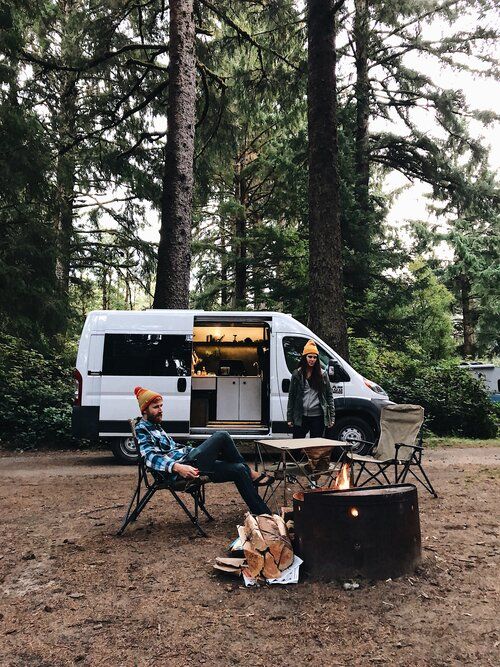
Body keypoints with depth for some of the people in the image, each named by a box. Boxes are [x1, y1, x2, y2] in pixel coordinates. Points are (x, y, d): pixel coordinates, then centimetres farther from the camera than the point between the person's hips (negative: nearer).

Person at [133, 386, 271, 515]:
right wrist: (177, 467, -36)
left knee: (238, 470, -2)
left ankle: (264, 514, 1)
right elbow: (151, 457, -21)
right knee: (222, 436, -13)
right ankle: (251, 474, 2)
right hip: (181, 468, -9)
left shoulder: (155, 426, 25)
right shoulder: (142, 429, -5)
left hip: (187, 459, 10)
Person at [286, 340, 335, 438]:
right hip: (301, 417, 0)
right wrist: (289, 417, 3)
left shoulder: (322, 374, 5)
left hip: (318, 416, 0)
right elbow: (291, 397, 7)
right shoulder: (297, 374, 5)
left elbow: (329, 396, 6)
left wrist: (332, 416, 0)